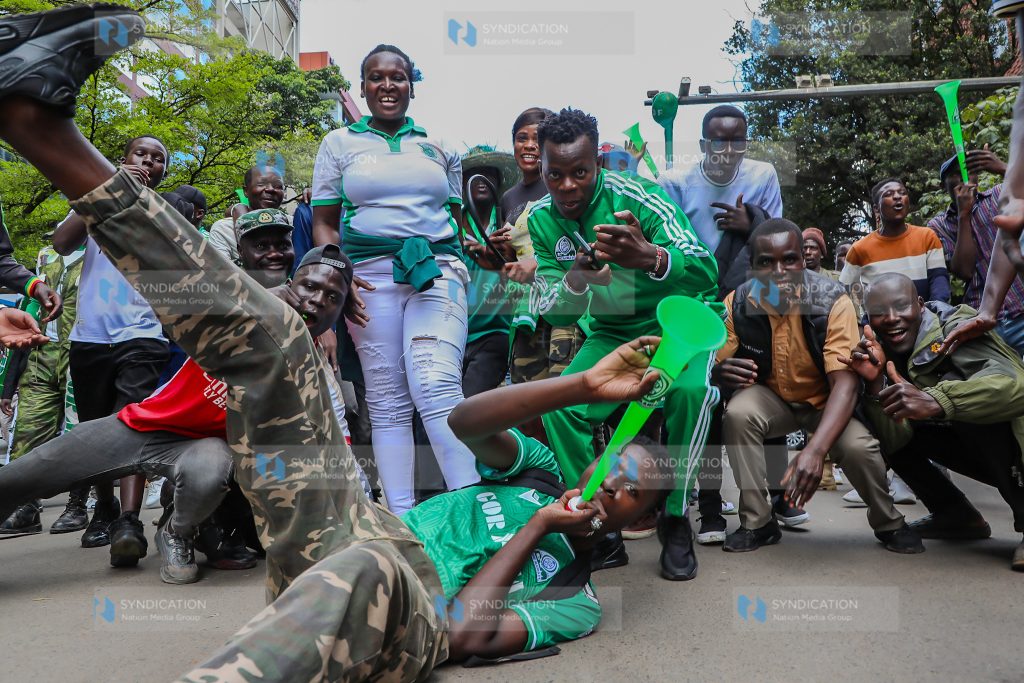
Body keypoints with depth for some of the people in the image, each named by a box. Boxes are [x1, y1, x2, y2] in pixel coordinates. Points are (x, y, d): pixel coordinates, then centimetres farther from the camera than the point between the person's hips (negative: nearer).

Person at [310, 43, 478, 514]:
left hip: (436, 273, 0)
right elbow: (323, 223, 11)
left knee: (437, 388, -19)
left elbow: (457, 220, 20)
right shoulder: (339, 143, 16)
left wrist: (461, 265, 1)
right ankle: (400, 519, 4)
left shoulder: (437, 147, 19)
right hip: (370, 276, 1)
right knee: (387, 401, -1)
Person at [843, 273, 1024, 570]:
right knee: (882, 430, -1)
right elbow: (893, 442, -10)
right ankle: (957, 515, 11)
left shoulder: (956, 328, -20)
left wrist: (934, 401, -52)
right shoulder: (890, 354, -2)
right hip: (980, 450, 7)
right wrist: (875, 382, -24)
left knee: (956, 385, -30)